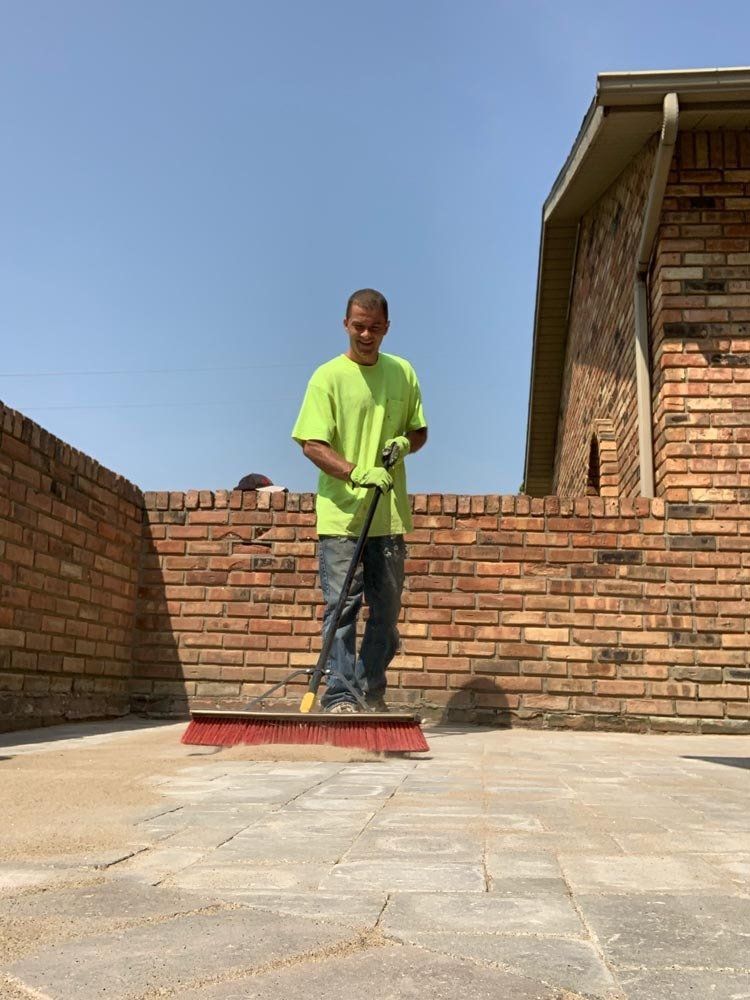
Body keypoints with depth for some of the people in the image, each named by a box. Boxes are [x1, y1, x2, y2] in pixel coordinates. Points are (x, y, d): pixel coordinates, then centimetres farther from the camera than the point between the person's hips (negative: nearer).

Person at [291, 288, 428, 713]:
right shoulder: (329, 376, -4)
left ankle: (372, 693, 23)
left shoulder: (403, 373, 10)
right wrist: (357, 473, -24)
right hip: (341, 513, -4)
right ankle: (339, 697, 0)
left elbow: (420, 431, 19)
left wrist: (404, 443, -5)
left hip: (390, 514, 4)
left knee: (387, 608, 9)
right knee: (342, 606, -6)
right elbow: (312, 444, -10)